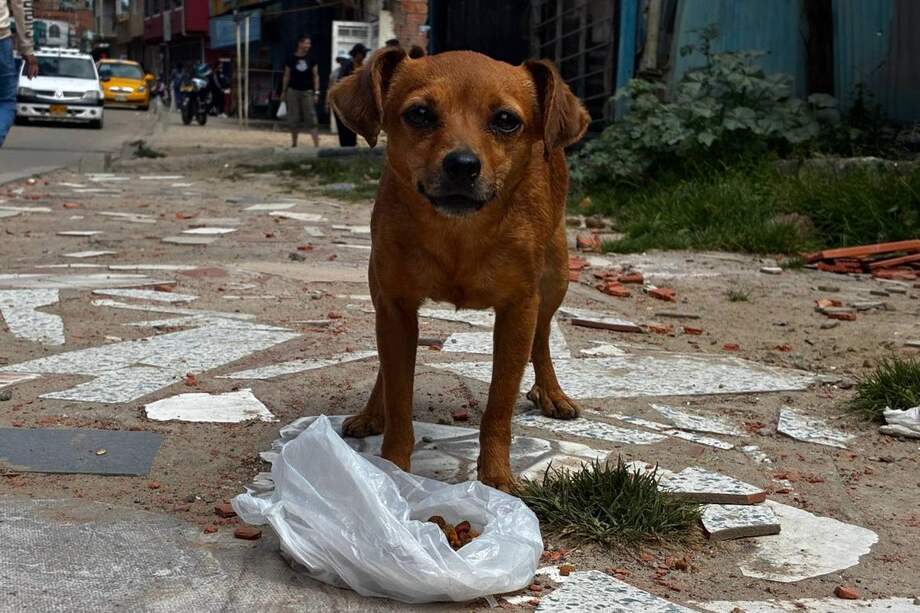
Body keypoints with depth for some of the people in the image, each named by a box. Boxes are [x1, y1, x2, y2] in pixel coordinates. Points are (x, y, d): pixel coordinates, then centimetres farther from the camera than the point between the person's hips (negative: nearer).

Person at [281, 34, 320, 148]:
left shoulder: (311, 59, 3)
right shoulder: (291, 58, 1)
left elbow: (315, 76, 4)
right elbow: (286, 76, 6)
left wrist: (316, 92, -3)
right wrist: (283, 91, 4)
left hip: (307, 91, 0)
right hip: (293, 91, 0)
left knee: (311, 118, -6)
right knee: (293, 119, 5)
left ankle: (316, 144, -10)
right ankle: (294, 143, 15)